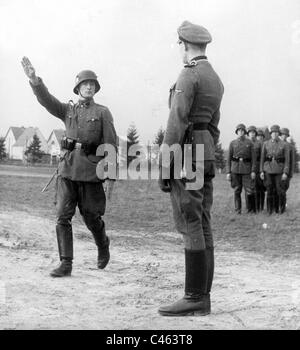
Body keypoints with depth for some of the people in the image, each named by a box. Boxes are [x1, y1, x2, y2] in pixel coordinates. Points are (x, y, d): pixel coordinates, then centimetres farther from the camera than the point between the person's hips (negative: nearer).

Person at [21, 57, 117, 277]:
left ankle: (103, 245, 35)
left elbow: (111, 145, 0)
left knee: (91, 217, 5)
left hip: (91, 170, -3)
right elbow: (46, 99, -3)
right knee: (63, 216, -5)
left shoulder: (103, 113, 4)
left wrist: (110, 176, -6)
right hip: (68, 168, 3)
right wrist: (34, 80, -21)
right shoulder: (67, 110, 13)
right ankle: (66, 263, 0)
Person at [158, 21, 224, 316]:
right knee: (202, 226, 6)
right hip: (206, 155, 9)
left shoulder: (189, 75, -11)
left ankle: (194, 298, -7)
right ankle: (202, 296, 8)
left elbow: (177, 122, -18)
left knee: (190, 226, -9)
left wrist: (163, 166, -18)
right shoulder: (215, 80, 19)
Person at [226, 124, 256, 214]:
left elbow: (253, 158, 3)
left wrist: (253, 171, -7)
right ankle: (237, 210, 10)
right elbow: (229, 158, 7)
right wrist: (228, 172, 0)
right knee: (237, 191, 3)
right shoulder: (232, 143, 8)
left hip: (246, 168, -1)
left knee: (249, 191, -5)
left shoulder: (249, 143, 6)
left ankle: (251, 209, 9)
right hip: (235, 168, 1)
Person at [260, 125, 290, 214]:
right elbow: (262, 158, 7)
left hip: (279, 170, -1)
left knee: (280, 190, -3)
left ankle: (281, 209, 14)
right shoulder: (266, 144, 6)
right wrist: (262, 171, -1)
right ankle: (270, 210, 10)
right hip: (268, 169, 1)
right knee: (270, 190, 2)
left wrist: (285, 173, -13)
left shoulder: (284, 145, 0)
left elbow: (287, 160, -3)